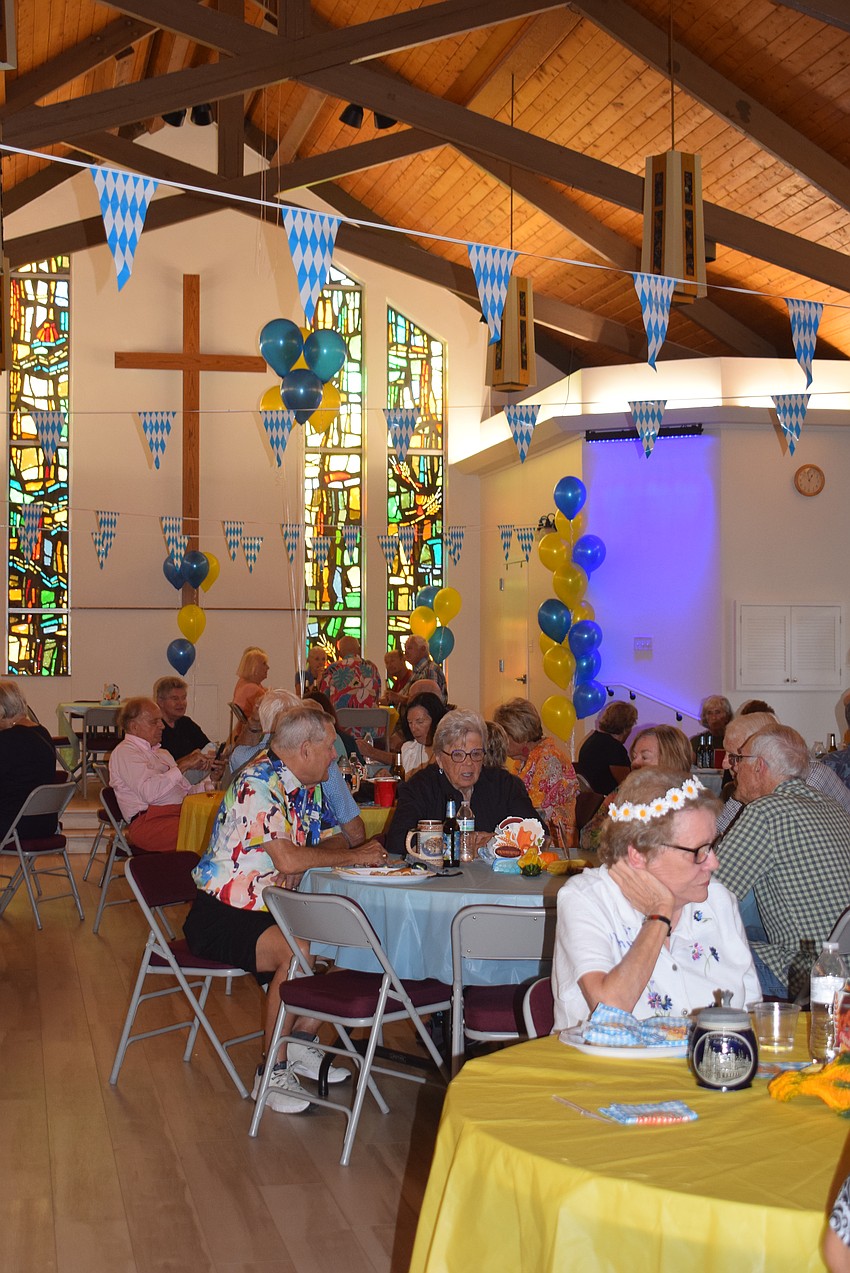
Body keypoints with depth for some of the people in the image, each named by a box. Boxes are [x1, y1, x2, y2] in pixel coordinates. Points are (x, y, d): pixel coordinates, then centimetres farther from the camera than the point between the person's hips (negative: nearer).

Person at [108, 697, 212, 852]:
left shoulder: (161, 753, 30)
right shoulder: (125, 752, 3)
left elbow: (185, 789, 27)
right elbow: (149, 793, -13)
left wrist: (206, 786, 5)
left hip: (179, 814, 8)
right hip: (149, 821, -8)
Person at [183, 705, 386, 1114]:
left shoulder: (308, 786, 8)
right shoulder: (258, 783, -20)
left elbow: (336, 839, 14)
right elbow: (288, 858, -28)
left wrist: (303, 863, -9)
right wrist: (355, 856, -16)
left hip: (271, 910, 9)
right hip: (221, 916, -9)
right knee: (298, 950, -32)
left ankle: (301, 1045, 2)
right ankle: (272, 1072, -18)